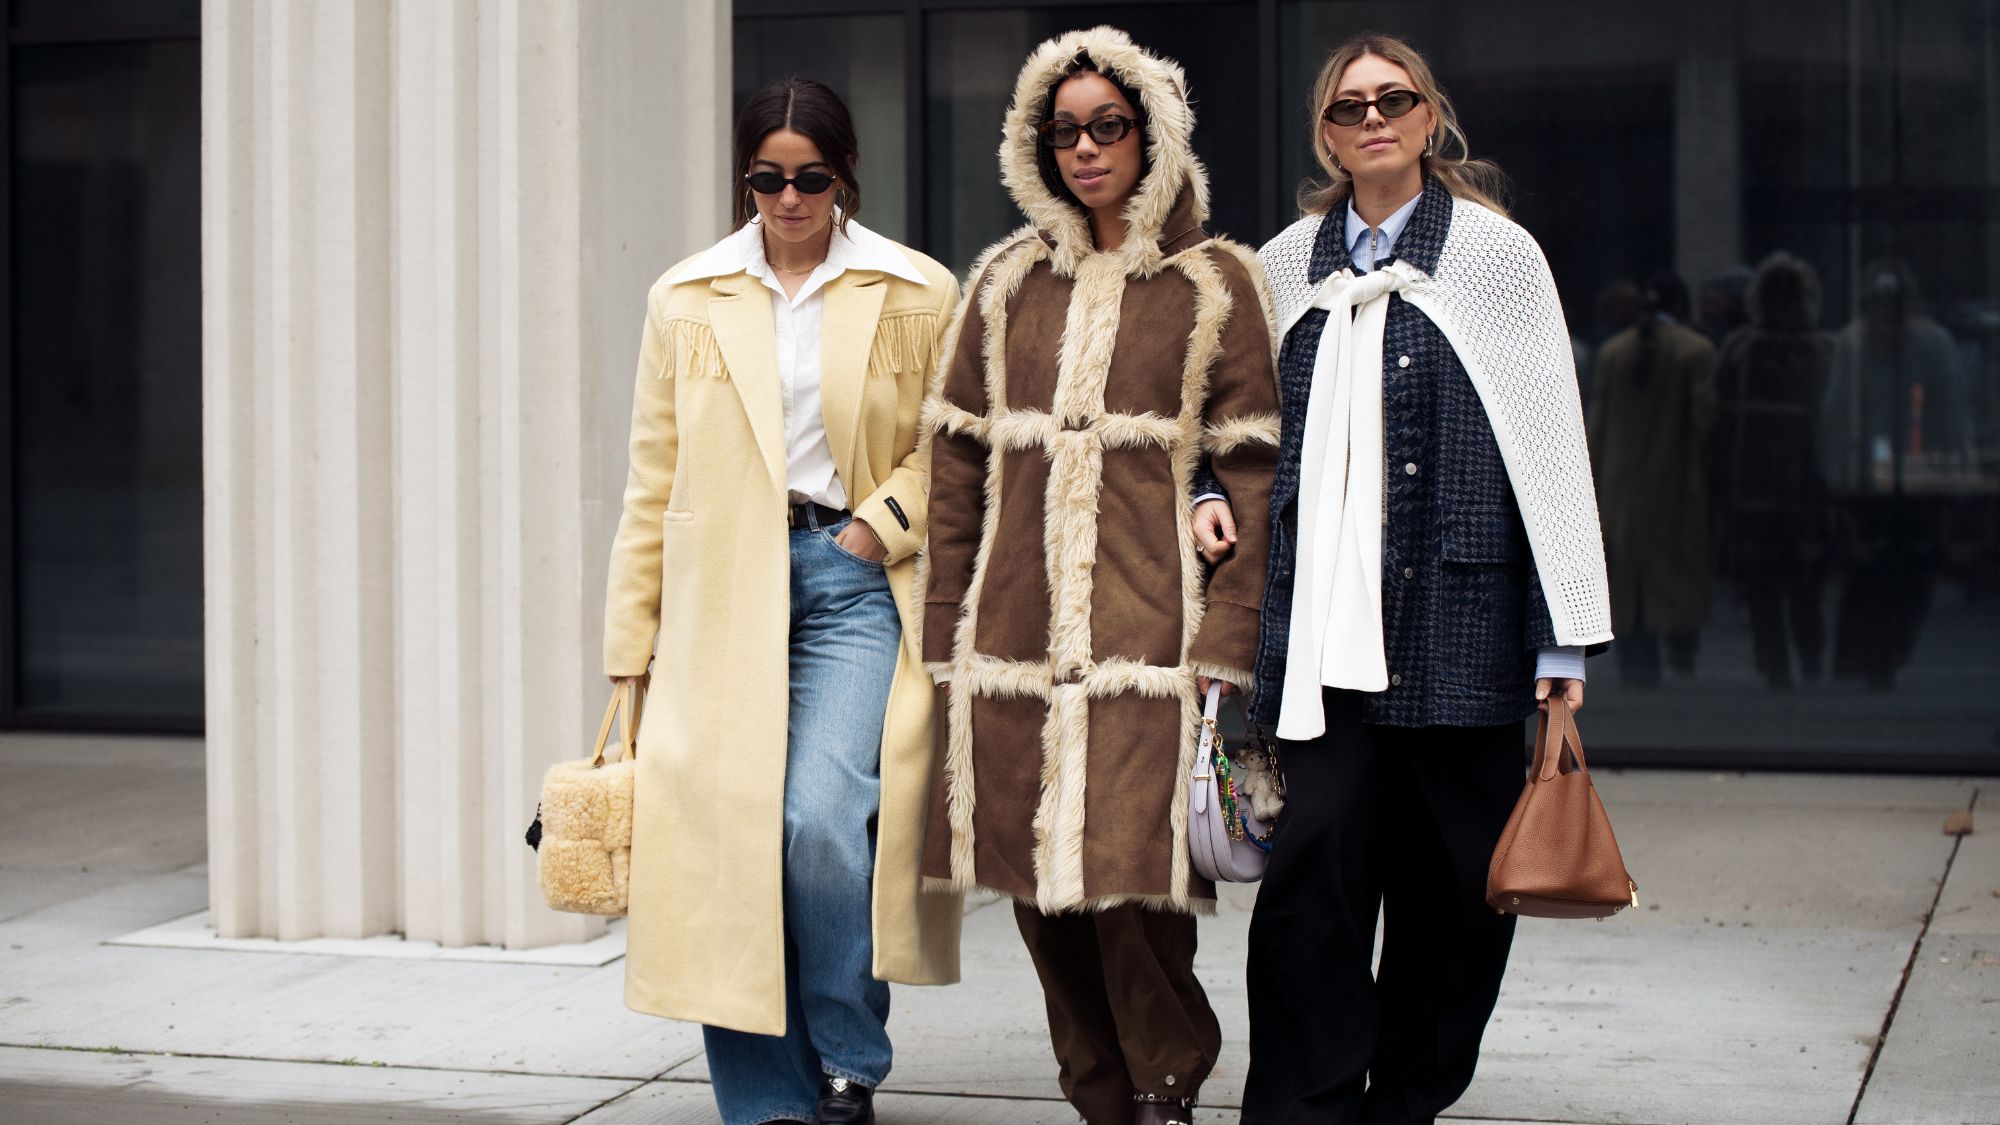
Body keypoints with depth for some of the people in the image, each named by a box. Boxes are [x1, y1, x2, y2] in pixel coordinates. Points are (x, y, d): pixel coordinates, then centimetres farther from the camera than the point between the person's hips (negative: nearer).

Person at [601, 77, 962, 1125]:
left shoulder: (917, 295, 6)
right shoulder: (687, 300, 11)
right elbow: (653, 480, 12)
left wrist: (886, 521, -8)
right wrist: (629, 644, 8)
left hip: (853, 579, -2)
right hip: (721, 593, 2)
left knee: (822, 817, -19)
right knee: (727, 836, -2)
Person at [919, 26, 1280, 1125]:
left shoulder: (1216, 285, 5)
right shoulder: (1008, 282, 14)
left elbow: (1255, 485, 0)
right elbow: (957, 468, 14)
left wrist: (1225, 647, -8)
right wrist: (945, 640, 8)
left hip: (1146, 637, -4)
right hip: (1013, 640, 4)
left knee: (1130, 885, -10)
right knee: (1042, 891, 4)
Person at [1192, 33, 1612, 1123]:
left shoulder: (1497, 254, 5)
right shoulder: (1285, 267, 13)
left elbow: (1550, 447, 3)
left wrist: (1564, 632, -1)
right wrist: (1219, 499, 4)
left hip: (1460, 615, -1)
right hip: (1324, 618, 1)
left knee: (1455, 871, 2)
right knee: (1318, 856, -8)